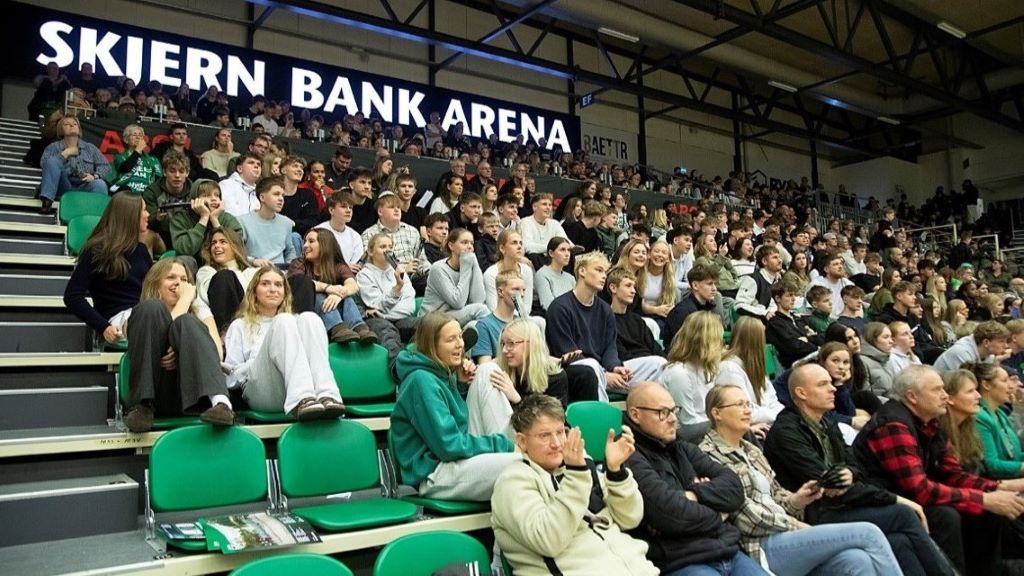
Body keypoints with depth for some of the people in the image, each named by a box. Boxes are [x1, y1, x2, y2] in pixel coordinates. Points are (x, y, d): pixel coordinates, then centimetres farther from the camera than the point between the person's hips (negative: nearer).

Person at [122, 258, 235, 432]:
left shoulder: (198, 309, 25)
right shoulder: (140, 312, 20)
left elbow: (217, 351, 5)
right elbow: (163, 333, -4)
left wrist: (186, 354, -14)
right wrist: (185, 299, 6)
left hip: (192, 393, 1)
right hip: (156, 395, 0)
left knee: (187, 322, -24)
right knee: (151, 307, -14)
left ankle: (220, 402, -47)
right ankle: (143, 405, -23)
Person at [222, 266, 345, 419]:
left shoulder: (294, 319, 35)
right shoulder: (240, 326, 26)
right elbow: (232, 377, 15)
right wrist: (263, 359, -1)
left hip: (299, 385, 2)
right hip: (263, 392, -2)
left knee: (309, 319, -20)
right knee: (283, 322, -24)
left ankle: (326, 396, -43)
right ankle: (301, 400, -48)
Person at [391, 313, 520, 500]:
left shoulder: (444, 374, 12)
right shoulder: (422, 381, -16)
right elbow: (449, 445, -20)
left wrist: (460, 383, 6)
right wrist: (503, 444, -14)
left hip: (451, 462, 10)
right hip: (433, 474, -10)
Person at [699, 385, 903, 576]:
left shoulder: (750, 450, 20)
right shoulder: (709, 456, -7)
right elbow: (745, 515, -13)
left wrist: (797, 500, -1)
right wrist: (797, 526, -9)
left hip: (782, 534, 7)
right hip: (761, 548, -7)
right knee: (868, 533, -16)